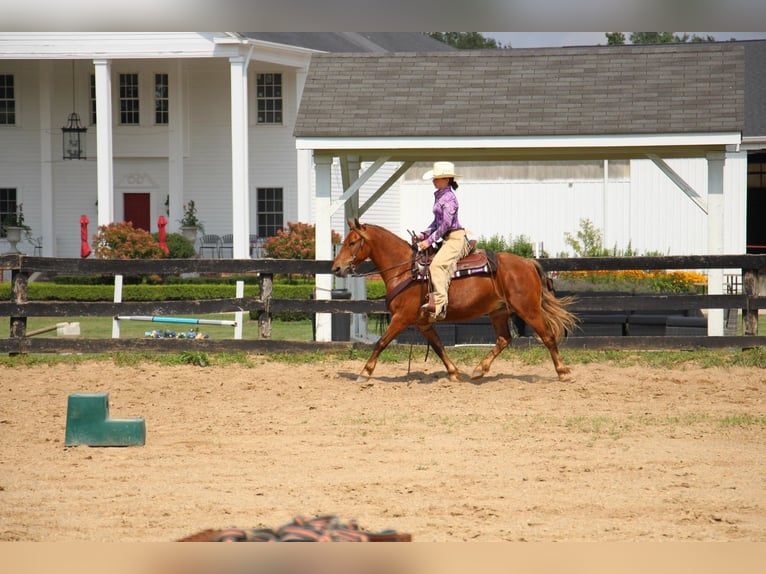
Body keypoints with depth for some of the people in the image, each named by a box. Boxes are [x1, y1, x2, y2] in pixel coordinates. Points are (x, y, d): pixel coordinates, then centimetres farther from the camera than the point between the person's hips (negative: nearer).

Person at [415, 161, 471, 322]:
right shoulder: (439, 196, 17)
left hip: (456, 239, -11)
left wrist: (430, 241, -17)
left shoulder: (449, 197, -12)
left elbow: (446, 224, -18)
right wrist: (424, 235, 12)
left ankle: (440, 303, -38)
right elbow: (437, 222, 25)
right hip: (447, 240, 11)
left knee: (437, 264, -29)